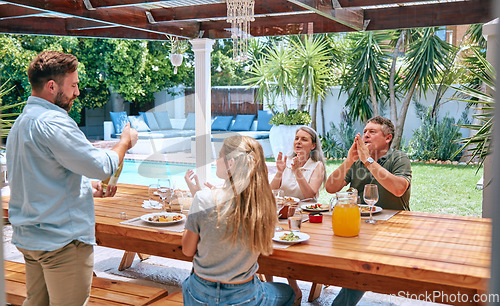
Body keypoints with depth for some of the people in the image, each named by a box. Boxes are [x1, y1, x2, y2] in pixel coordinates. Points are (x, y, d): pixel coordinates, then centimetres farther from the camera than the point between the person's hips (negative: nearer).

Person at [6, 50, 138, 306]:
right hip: (62, 240, -10)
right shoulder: (53, 122, -20)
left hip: (28, 237, 10)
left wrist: (88, 189, 13)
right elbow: (102, 166, -20)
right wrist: (125, 141, -1)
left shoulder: (19, 124, 13)